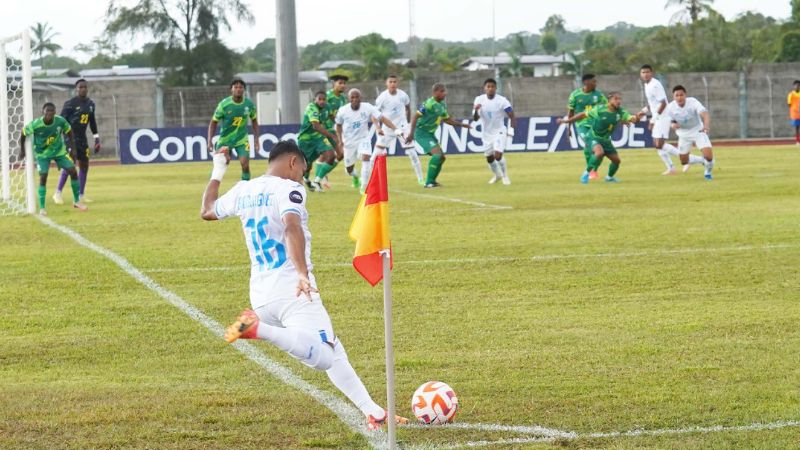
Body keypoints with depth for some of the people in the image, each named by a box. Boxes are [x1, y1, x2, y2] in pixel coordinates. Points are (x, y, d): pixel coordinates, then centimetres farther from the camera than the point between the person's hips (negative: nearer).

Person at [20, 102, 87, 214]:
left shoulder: (61, 121, -21)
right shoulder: (35, 125, -28)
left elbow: (69, 132, -1)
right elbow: (23, 133, -10)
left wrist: (73, 148, -2)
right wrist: (22, 149, -2)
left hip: (59, 151, 3)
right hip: (42, 153, -3)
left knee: (73, 171, -6)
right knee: (43, 176, -17)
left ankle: (76, 201, 12)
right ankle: (42, 208, -5)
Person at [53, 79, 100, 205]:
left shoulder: (90, 104, 10)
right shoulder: (70, 103, -11)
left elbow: (92, 122, 21)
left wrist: (96, 138, 19)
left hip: (82, 138, 7)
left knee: (84, 165, 7)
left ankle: (81, 195, 16)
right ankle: (58, 193, -5)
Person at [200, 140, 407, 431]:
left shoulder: (243, 191, 13)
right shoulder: (288, 189, -8)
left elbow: (207, 211, 31)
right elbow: (292, 227, -28)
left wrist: (218, 172, 44)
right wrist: (303, 273, -37)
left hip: (261, 295, 9)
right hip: (291, 290, -8)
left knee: (332, 353, 18)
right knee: (322, 358, -22)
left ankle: (373, 412, 17)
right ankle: (257, 329, -33)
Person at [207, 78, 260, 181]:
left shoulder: (249, 104, -8)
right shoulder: (224, 104, -15)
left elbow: (254, 120, 10)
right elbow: (213, 122, -7)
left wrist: (256, 139, 3)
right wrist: (210, 141, -15)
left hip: (242, 140, 1)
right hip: (225, 140, -1)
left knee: (245, 165, -13)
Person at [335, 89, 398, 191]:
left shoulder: (367, 108, -19)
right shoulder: (343, 111, -14)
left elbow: (382, 118, -22)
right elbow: (338, 125, 4)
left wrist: (395, 129, -33)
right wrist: (340, 141, -6)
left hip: (363, 139, -1)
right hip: (349, 141, 1)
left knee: (366, 158, -28)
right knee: (349, 168, 10)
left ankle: (364, 186, -17)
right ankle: (355, 176, 50)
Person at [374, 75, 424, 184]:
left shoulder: (403, 95, -6)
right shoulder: (382, 97, -13)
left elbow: (408, 107, 14)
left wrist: (408, 121, 18)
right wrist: (377, 127, -26)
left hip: (402, 127, 1)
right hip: (387, 129, -1)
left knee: (412, 152, -3)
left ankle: (420, 179, 7)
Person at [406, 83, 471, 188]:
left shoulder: (442, 105, 8)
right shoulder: (429, 104, -19)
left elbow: (447, 119, 23)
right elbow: (415, 117, -21)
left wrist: (462, 125, 20)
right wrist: (411, 133, -29)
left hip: (430, 134, 9)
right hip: (422, 133, -9)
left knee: (441, 157, 12)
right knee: (437, 154, -21)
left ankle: (431, 181, 23)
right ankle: (429, 182, -17)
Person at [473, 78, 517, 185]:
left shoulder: (502, 100, -15)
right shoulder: (479, 100, -8)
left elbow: (512, 116, -11)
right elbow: (475, 118, -9)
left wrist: (511, 130, -24)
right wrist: (476, 110, -30)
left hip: (499, 132, -4)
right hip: (486, 133, 4)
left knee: (498, 155, -21)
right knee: (489, 158, 14)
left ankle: (505, 176, 2)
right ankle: (497, 175, 42)